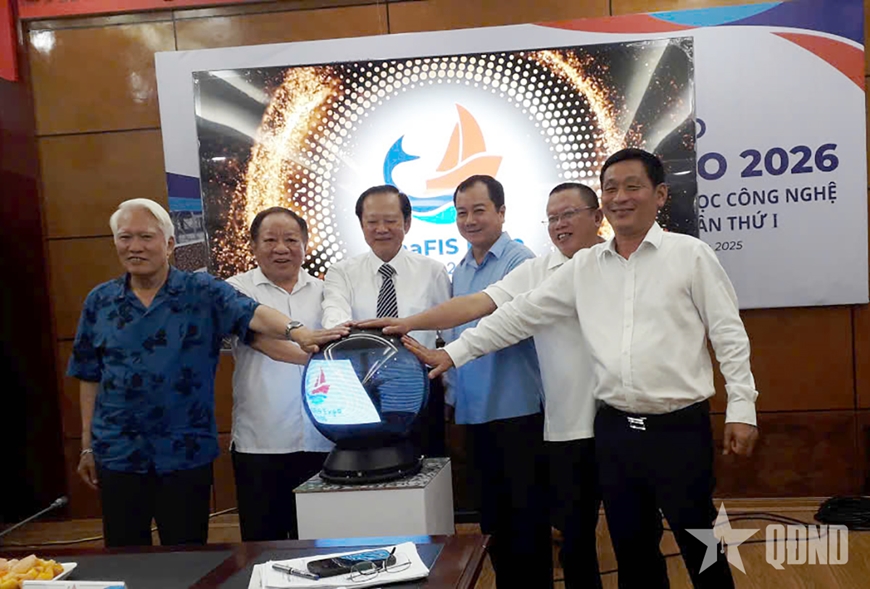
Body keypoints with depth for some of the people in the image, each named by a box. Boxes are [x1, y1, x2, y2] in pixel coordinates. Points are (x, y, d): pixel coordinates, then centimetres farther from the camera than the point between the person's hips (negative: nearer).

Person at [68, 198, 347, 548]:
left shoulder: (203, 293, -3)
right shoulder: (100, 302, 6)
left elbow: (252, 314, -21)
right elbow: (90, 377, 10)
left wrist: (296, 331, -40)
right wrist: (87, 445, 11)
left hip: (186, 453, -2)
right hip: (117, 453, 2)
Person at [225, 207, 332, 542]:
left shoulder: (322, 291, 11)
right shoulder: (239, 289, 1)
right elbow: (258, 337, -16)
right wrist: (313, 356, -30)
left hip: (321, 440, 3)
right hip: (260, 443, -2)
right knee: (263, 541, 6)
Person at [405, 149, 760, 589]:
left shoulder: (691, 254, -3)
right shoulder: (584, 266, 6)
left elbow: (729, 335, -2)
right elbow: (523, 314, 5)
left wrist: (741, 409, -7)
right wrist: (453, 354, 2)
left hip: (679, 427, -4)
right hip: (614, 428, 4)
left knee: (700, 547, 8)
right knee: (631, 549, 15)